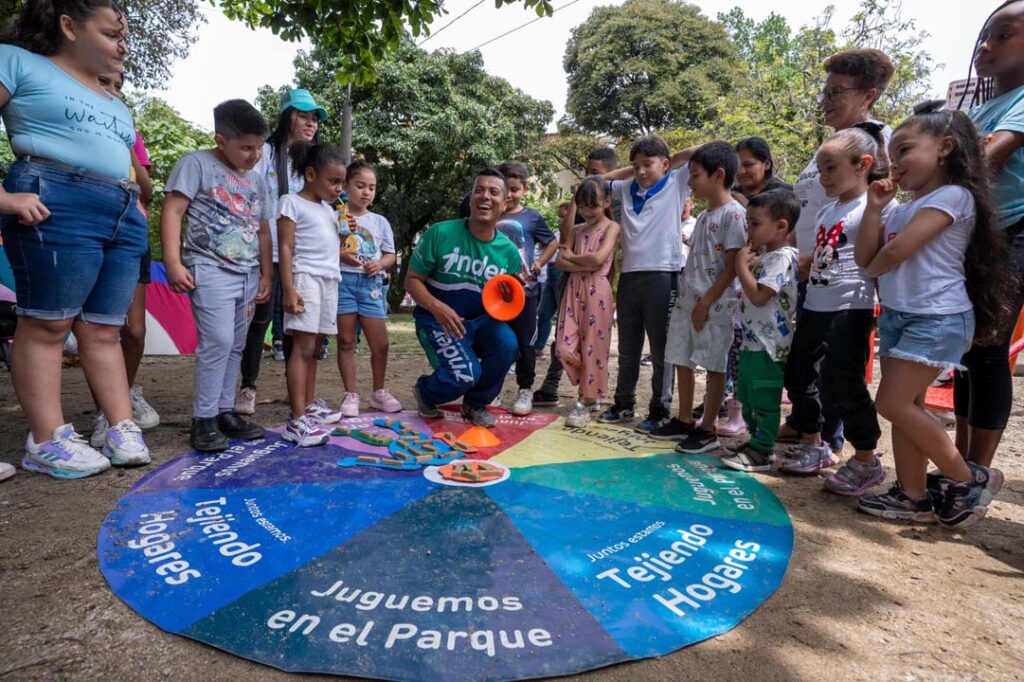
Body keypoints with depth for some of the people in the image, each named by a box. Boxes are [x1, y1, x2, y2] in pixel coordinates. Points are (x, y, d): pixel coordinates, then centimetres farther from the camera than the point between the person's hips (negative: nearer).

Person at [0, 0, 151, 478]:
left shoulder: (115, 104, 28)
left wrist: (136, 206, 16)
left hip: (123, 218, 7)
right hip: (56, 207, -7)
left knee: (104, 330, 6)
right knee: (46, 324, -4)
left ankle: (122, 427, 6)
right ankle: (47, 440, 0)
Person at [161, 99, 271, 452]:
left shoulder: (257, 180, 17)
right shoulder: (197, 163, -2)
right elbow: (172, 211, -8)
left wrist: (266, 274, 15)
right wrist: (173, 262, -17)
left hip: (248, 274, 7)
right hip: (211, 269, -6)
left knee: (235, 346, 9)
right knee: (218, 341, -14)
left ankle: (225, 412, 19)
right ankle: (203, 419, -4)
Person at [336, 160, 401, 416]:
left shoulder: (380, 221, 11)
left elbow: (390, 254, 13)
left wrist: (380, 264, -8)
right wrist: (340, 255, -18)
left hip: (371, 284, 2)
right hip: (343, 280, -2)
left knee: (380, 343, 3)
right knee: (346, 341, 4)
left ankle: (379, 391, 21)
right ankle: (351, 395, 13)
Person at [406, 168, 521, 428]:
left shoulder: (509, 251, -4)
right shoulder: (441, 233, -14)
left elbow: (509, 302, 7)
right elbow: (412, 280, -8)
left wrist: (508, 297, -18)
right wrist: (436, 306, -26)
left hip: (481, 320, 4)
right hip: (438, 319, -4)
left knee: (507, 344, -26)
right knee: (466, 374, -24)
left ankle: (475, 404, 4)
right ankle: (425, 391, 15)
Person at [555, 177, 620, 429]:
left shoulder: (611, 227, 1)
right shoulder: (578, 229, 15)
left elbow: (598, 258, -16)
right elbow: (560, 260, 3)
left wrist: (572, 257, -1)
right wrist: (585, 265, -12)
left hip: (597, 291, -5)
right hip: (574, 290, 5)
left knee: (592, 346, -1)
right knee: (565, 347, -2)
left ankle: (585, 402, 8)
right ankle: (590, 392, 18)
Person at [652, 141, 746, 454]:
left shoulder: (734, 214, -11)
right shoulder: (704, 216, 15)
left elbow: (731, 267, -15)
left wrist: (705, 304, -16)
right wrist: (687, 299, 13)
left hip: (715, 306, -8)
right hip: (687, 301, 9)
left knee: (714, 367, 2)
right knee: (682, 361, 12)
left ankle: (707, 429, 12)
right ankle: (683, 421, 26)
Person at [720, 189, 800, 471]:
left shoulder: (781, 257, -17)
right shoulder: (766, 256, 14)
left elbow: (758, 295, -24)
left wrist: (741, 264, -16)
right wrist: (748, 263, 7)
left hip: (768, 344, -10)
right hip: (752, 340, 10)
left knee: (764, 400, -1)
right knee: (748, 397, 18)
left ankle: (762, 452, 8)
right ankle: (756, 440, 31)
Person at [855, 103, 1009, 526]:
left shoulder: (953, 196, -10)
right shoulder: (903, 209, 16)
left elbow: (896, 251, -20)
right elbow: (865, 258, 7)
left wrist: (875, 269, 1)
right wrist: (874, 208, 2)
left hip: (936, 319, -9)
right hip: (897, 315, 9)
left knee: (894, 404, -11)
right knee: (906, 407, 9)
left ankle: (969, 479, 8)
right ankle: (913, 495, 17)